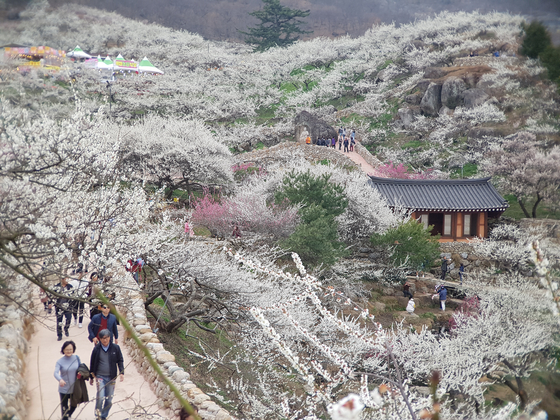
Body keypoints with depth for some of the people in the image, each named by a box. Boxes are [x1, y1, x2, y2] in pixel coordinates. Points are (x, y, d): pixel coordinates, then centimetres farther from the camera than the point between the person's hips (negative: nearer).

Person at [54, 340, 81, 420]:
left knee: (74, 406, 21)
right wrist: (60, 380, -47)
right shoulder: (60, 361, -13)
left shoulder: (76, 358, -3)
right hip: (64, 389, -4)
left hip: (75, 388, 4)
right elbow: (56, 373, -27)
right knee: (64, 408, 1)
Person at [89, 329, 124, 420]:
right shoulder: (97, 349, -3)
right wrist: (91, 377, 12)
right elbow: (92, 363, 7)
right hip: (100, 376, -2)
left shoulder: (115, 348, -2)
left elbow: (120, 361, 7)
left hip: (111, 377, 2)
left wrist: (121, 372, -5)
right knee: (100, 397, -15)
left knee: (109, 400, 7)